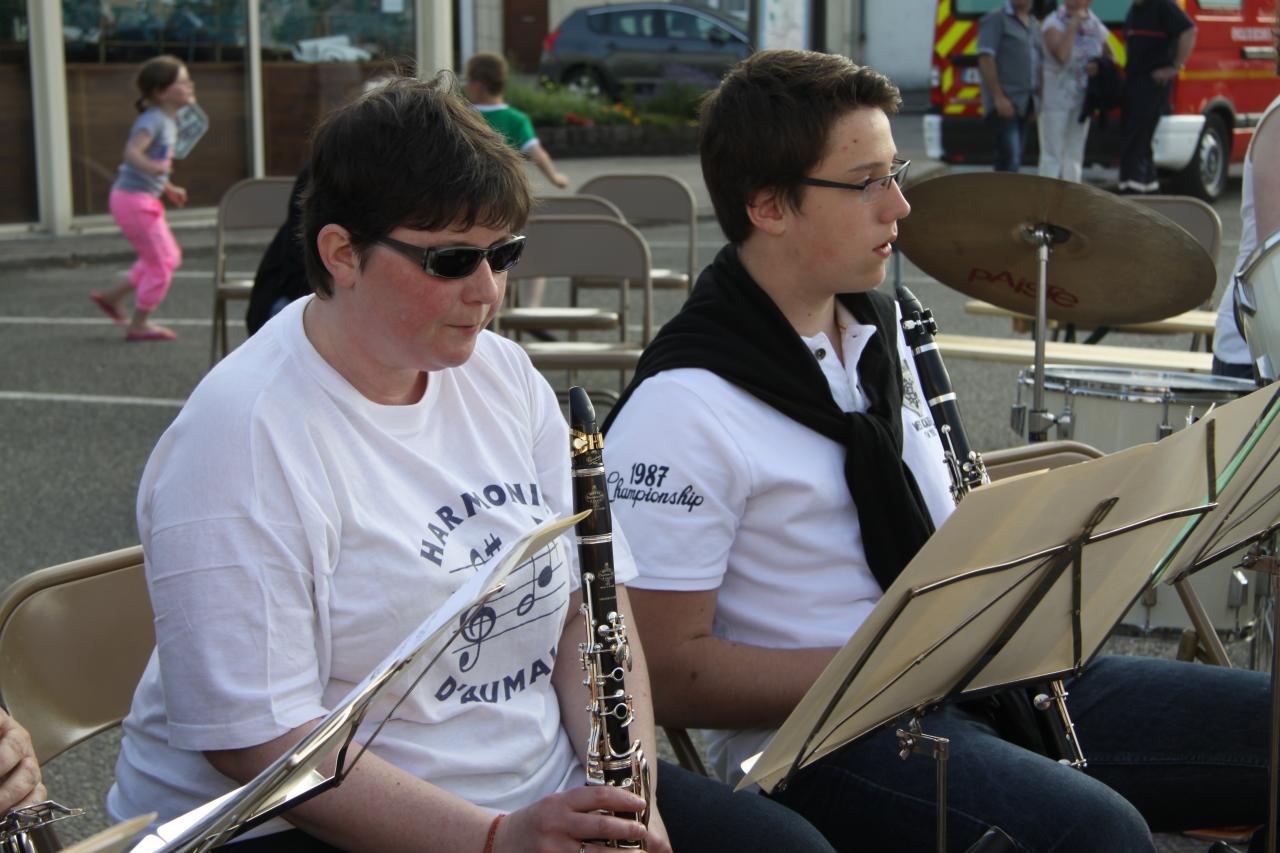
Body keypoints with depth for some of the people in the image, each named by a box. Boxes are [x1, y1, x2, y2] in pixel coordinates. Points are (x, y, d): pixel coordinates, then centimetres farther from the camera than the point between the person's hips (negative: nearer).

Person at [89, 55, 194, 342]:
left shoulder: (168, 121, 11)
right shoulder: (152, 120, -19)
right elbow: (132, 152, -33)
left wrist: (169, 189, 29)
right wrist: (152, 167, -51)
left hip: (145, 199, 10)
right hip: (134, 200, -10)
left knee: (169, 257, 18)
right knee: (161, 262, -3)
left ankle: (112, 297, 26)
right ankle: (139, 324, 8)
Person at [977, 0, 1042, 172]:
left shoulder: (1034, 24, 18)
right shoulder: (996, 19, -4)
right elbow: (985, 58, -13)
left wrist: (1039, 100, 16)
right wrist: (999, 97, -19)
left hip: (1027, 105, 8)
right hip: (1004, 104, -7)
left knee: (1014, 158, 9)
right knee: (1010, 157, -16)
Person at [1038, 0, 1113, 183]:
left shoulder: (1096, 25, 5)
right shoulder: (1053, 23, -12)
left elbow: (1109, 56, 17)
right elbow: (1061, 56, -30)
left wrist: (1099, 66, -5)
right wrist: (1073, 25, -25)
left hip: (1082, 97, 6)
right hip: (1055, 97, -6)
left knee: (1075, 155, 14)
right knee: (1052, 155, -7)